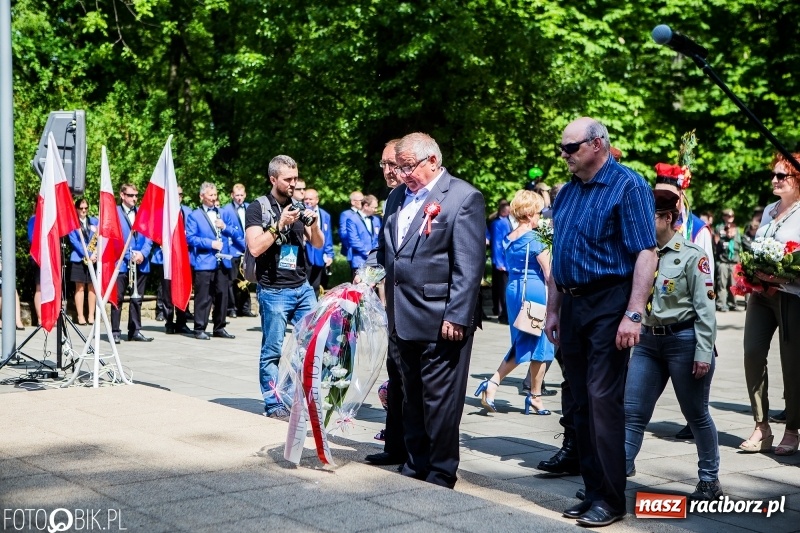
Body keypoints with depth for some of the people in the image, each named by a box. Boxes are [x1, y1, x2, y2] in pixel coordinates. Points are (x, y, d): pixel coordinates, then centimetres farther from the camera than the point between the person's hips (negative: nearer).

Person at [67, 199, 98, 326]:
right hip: (79, 259, -3)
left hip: (94, 259, 3)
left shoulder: (94, 221, 12)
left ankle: (91, 316, 7)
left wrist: (95, 253, -13)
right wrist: (87, 255, -19)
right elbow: (74, 241, -9)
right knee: (80, 287, 0)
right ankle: (80, 316, 2)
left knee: (92, 287, 3)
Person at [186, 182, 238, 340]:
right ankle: (199, 329, 3)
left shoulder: (223, 214, 16)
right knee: (203, 297, -4)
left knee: (222, 296, 8)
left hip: (223, 262, 5)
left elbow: (236, 233, 13)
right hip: (204, 262, -5)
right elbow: (190, 238, -9)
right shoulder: (194, 216, 1)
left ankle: (219, 328, 17)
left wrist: (225, 227, -6)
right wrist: (210, 243, -15)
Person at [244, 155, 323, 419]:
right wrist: (280, 224, -19)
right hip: (274, 291, -5)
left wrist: (314, 223, -7)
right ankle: (273, 405, 7)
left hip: (303, 287, 5)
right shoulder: (258, 208, -3)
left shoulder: (298, 206, 13)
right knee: (272, 351, 0)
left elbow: (318, 244, 12)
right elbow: (255, 248, -13)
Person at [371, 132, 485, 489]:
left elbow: (469, 266, -13)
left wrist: (456, 317, -17)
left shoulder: (463, 198, -8)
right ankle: (416, 464, 26)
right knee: (412, 397, 15)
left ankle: (441, 474, 13)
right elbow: (384, 252, 24)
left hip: (441, 322, -7)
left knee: (440, 401, 1)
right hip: (402, 321, 7)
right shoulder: (397, 197, 15)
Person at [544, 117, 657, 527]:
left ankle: (610, 499, 1)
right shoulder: (566, 193, 14)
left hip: (609, 304, -7)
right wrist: (553, 310, 16)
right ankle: (593, 490, 19)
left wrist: (634, 313, -21)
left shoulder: (628, 186, -8)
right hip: (572, 307, 7)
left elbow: (645, 253, -15)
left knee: (603, 400, -8)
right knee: (582, 402, 10)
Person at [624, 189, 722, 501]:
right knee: (632, 411, 1)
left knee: (696, 415, 6)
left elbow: (705, 307, -11)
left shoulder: (691, 255, -9)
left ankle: (710, 480, 20)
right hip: (648, 341, 5)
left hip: (684, 340, -5)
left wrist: (704, 353, -15)